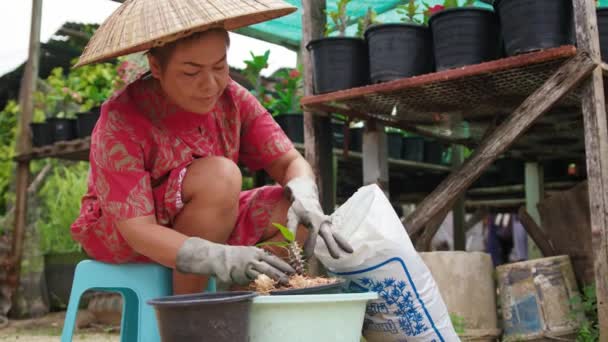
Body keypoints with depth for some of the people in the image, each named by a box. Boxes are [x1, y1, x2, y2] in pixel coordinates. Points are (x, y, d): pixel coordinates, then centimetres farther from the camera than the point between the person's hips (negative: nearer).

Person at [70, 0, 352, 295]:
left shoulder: (232, 100, -10)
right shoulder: (121, 122, -26)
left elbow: (291, 162, -11)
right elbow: (137, 229, -31)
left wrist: (305, 198, -36)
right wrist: (218, 258, -47)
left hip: (197, 226, 5)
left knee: (296, 213, -18)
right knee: (220, 176, -32)